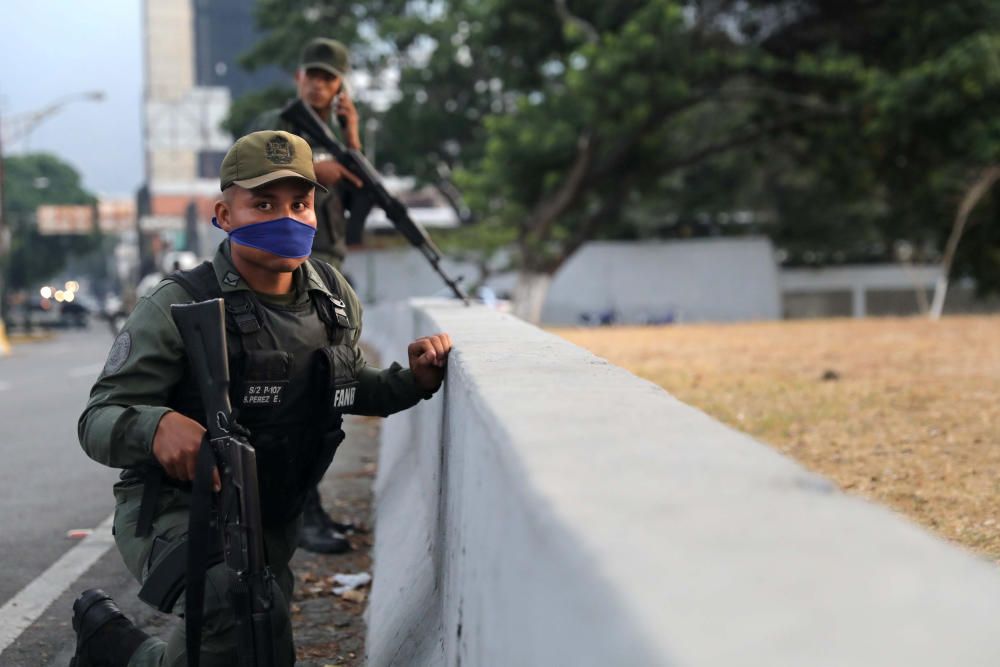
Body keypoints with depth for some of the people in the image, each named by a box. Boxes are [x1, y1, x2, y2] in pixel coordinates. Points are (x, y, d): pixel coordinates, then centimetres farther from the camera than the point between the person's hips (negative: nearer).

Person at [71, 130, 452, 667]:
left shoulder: (335, 299, 2)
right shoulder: (179, 306, -16)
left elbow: (346, 389, 20)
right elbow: (98, 420, -19)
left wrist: (413, 381, 2)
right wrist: (158, 426, -41)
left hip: (271, 522, 7)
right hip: (174, 510, -7)